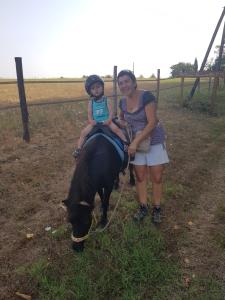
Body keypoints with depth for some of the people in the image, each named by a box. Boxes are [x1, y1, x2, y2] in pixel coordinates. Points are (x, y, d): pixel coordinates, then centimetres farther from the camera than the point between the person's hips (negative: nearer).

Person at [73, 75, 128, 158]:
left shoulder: (106, 100, 0)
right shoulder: (91, 102, 4)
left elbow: (111, 111, -5)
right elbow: (89, 113, 1)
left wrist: (109, 120, -21)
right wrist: (91, 120, -19)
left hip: (106, 121, -2)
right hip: (95, 122, 2)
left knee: (116, 128, -26)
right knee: (83, 132, -11)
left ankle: (125, 142, -18)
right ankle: (78, 149, -4)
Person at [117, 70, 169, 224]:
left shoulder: (146, 96, -18)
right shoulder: (123, 101, 0)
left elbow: (152, 123, -24)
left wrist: (135, 142, -26)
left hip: (154, 141, -4)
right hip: (136, 143, 5)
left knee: (156, 177, 4)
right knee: (140, 177, 10)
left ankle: (156, 208, 24)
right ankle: (143, 207, 28)